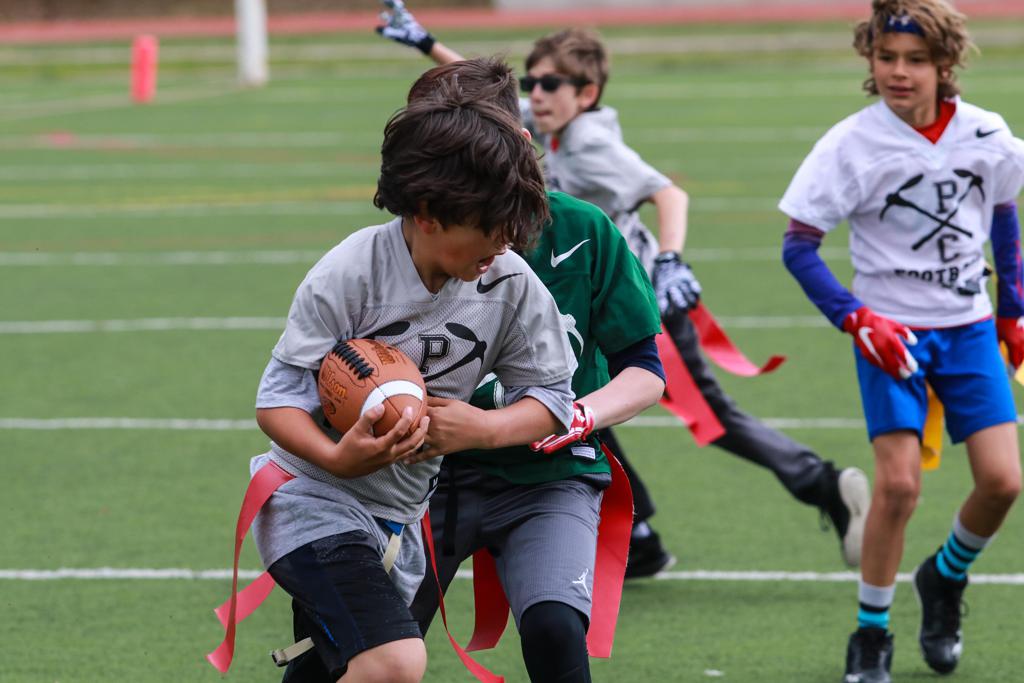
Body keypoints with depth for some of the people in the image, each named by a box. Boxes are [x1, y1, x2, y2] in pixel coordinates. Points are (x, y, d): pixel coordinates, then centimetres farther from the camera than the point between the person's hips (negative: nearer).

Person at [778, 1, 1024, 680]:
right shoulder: (853, 143, -13)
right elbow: (798, 245, -9)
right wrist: (855, 319, -19)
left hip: (968, 326, 3)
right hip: (891, 331, -3)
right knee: (898, 482, -15)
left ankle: (946, 578, 25)